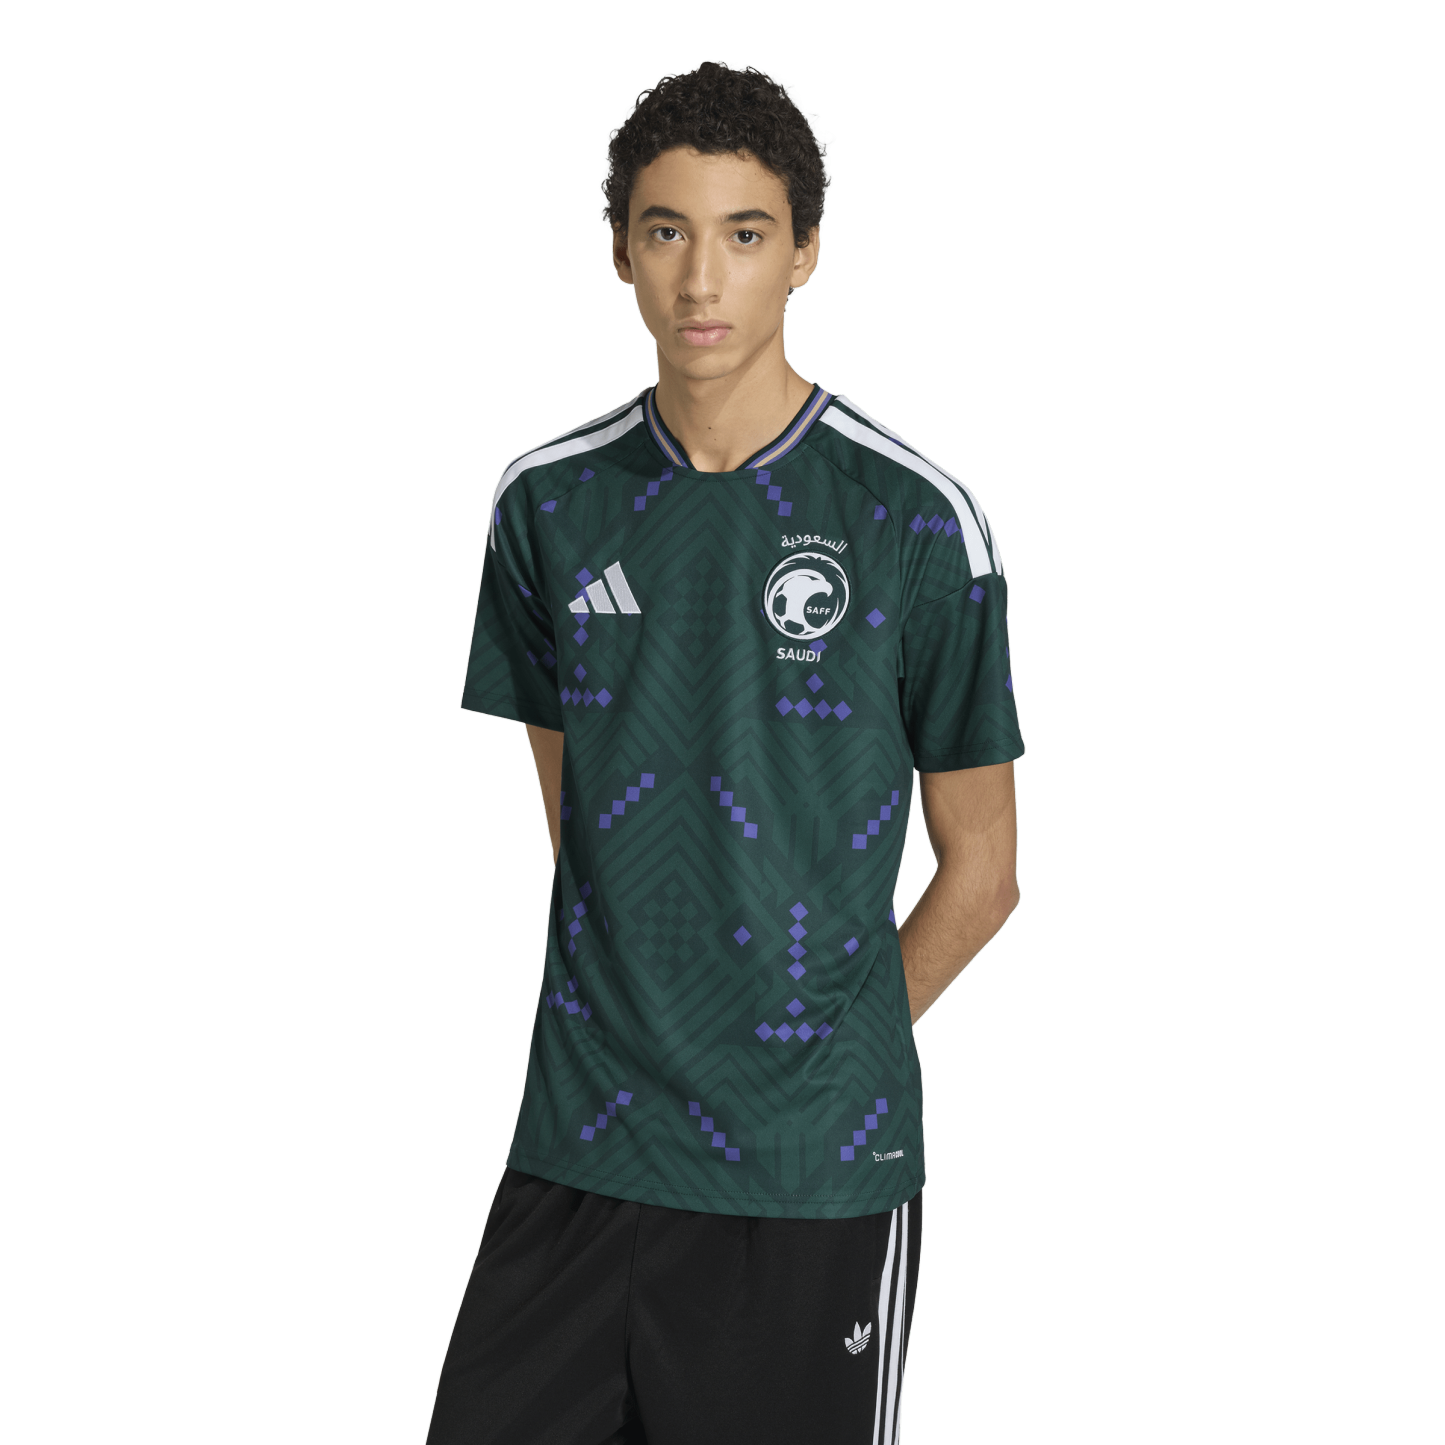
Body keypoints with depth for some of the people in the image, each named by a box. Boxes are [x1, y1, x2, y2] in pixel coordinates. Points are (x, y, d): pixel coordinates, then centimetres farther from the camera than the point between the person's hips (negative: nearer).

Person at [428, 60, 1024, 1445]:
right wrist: (632, 1022, 11)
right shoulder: (549, 505, 5)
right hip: (578, 1151, 3)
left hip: (816, 1175, -3)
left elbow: (978, 870, 0)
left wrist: (828, 1046, 4)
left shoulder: (916, 521, -6)